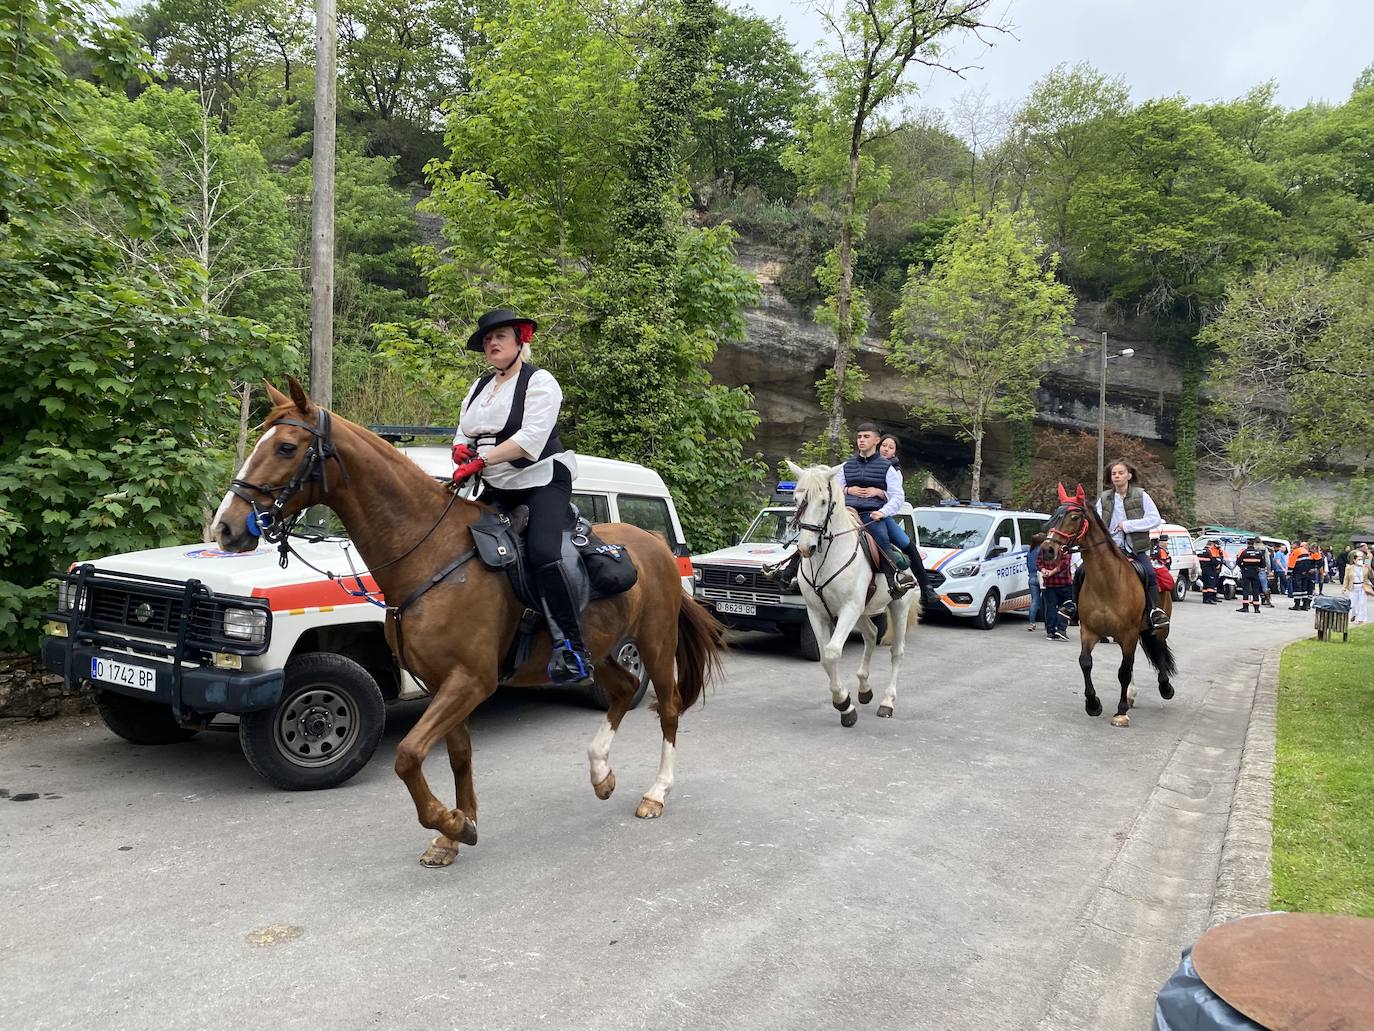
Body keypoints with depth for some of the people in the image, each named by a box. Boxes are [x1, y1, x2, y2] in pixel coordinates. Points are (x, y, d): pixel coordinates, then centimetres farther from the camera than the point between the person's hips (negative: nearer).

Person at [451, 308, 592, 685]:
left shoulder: (540, 382, -6)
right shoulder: (481, 386, 19)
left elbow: (530, 438, -19)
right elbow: (463, 432, 18)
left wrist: (482, 460, -26)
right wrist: (461, 449, -7)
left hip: (542, 481, -8)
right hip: (496, 489, 9)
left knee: (542, 552, -28)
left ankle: (572, 647, -25)